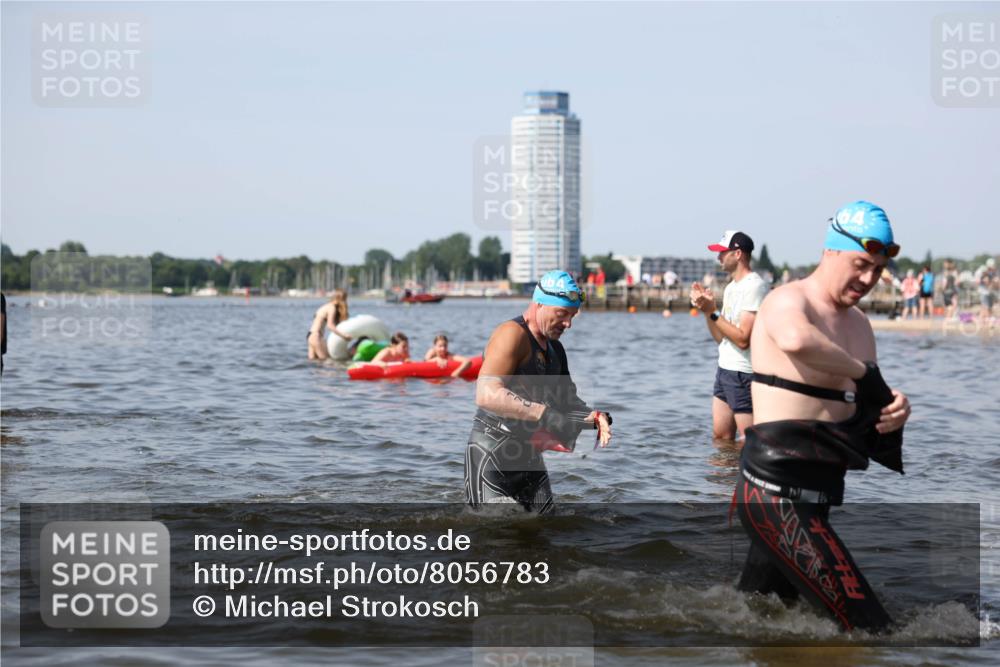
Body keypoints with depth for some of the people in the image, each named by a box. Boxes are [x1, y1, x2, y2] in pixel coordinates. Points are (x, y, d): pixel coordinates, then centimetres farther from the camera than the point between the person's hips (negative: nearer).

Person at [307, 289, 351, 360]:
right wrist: (343, 335, -30)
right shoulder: (332, 308, -10)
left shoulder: (327, 306, 16)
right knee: (326, 359, -8)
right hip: (316, 336, -9)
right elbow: (329, 325, -23)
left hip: (311, 335, 9)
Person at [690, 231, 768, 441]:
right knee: (721, 438, 12)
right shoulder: (731, 287, 15)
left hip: (744, 374, -10)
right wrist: (707, 310, 3)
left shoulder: (754, 287, -15)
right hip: (724, 369, 10)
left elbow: (743, 339, -21)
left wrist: (712, 313, -18)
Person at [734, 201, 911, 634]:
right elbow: (796, 339, -38)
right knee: (867, 628, -17)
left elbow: (861, 408, 20)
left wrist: (892, 413, -3)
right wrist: (863, 371, -24)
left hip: (814, 497, 10)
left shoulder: (858, 324, 17)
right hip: (776, 491, -10)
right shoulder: (789, 301, -11)